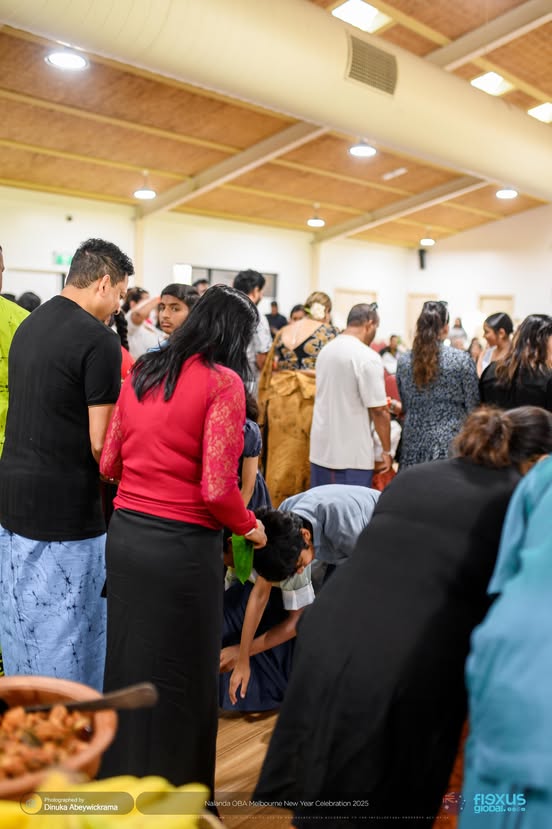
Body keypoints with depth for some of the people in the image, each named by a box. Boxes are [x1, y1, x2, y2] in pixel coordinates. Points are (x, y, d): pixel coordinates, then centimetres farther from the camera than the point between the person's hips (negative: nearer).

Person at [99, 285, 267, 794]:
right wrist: (249, 526, 1)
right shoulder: (222, 381, -12)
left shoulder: (142, 373, 7)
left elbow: (109, 462, 10)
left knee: (128, 661, 22)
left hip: (125, 534, 7)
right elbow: (217, 488, -18)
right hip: (181, 545, -6)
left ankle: (120, 775, 43)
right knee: (179, 674, 12)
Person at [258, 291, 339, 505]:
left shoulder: (283, 332, 13)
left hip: (278, 401, 4)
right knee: (305, 462, 4)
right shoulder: (330, 333, 0)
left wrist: (263, 410, 16)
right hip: (312, 402, -4)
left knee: (280, 459, 9)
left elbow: (268, 372, 13)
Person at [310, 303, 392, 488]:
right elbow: (378, 411, -15)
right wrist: (387, 450, -4)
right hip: (353, 456, -7)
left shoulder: (326, 350, 8)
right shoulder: (368, 358, -15)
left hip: (320, 450, 7)